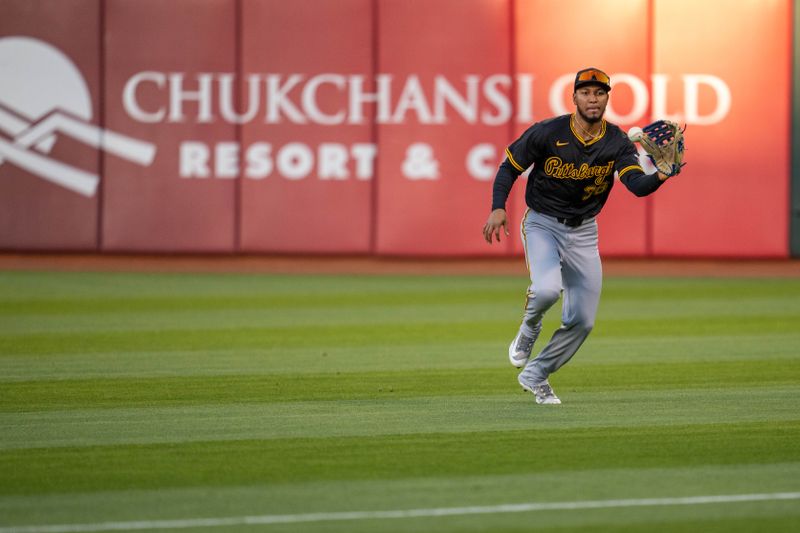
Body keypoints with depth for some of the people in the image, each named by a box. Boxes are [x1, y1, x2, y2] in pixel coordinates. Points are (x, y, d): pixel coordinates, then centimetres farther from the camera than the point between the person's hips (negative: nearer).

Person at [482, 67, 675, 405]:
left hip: (583, 232, 4)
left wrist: (660, 177, -46)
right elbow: (510, 166, -3)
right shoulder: (548, 133, -14)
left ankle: (535, 375, 24)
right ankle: (529, 327, 4)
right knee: (547, 289, -32)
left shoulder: (617, 143, -9)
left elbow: (637, 185, -23)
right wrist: (498, 208, -18)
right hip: (542, 224, -4)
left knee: (582, 321, 1)